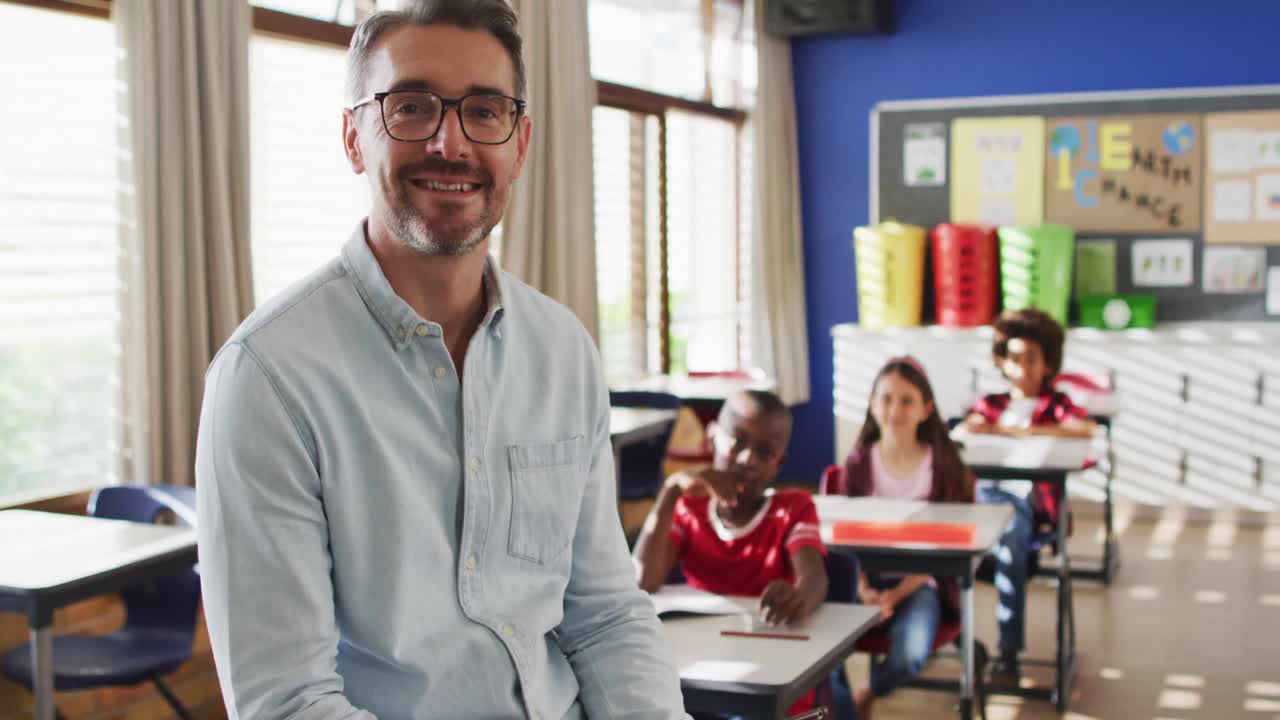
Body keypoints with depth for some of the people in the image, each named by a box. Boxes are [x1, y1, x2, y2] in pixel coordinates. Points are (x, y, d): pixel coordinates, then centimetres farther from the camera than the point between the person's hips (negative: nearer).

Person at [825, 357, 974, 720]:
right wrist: (863, 591, -19)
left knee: (911, 652, -31)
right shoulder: (857, 465, 3)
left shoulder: (942, 466, -2)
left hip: (918, 583, -1)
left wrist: (898, 594, -19)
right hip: (867, 578, 1)